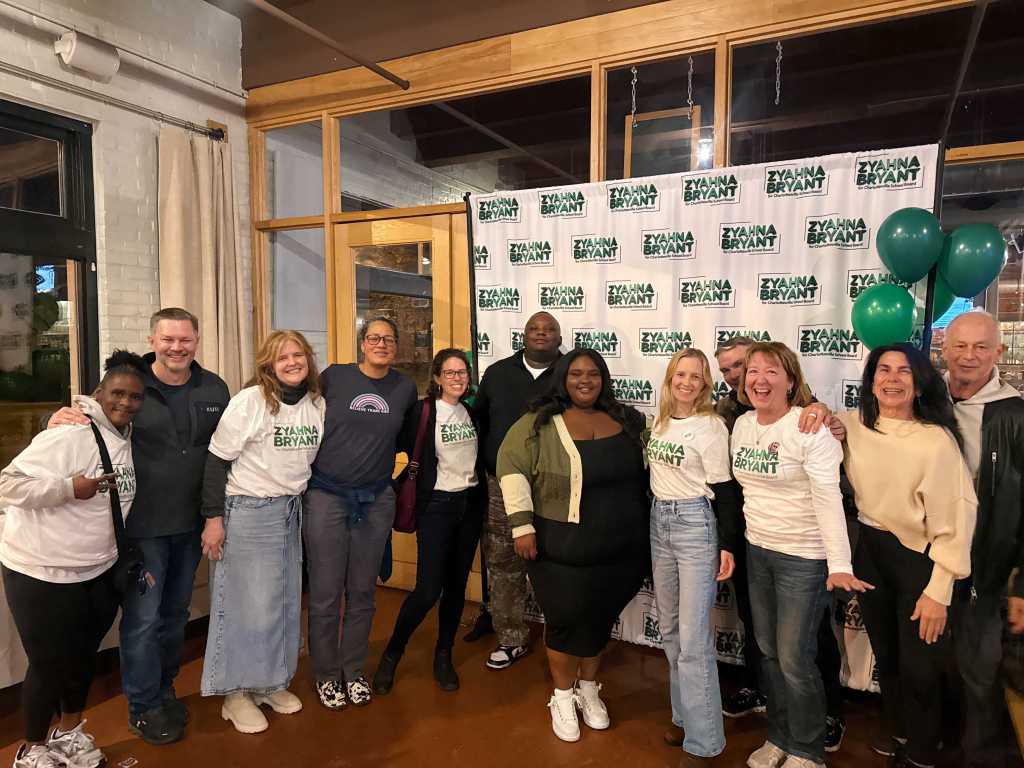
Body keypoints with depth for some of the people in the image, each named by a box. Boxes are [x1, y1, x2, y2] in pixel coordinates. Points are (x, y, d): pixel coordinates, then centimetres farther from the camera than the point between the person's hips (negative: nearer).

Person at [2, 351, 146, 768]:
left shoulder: (128, 439, 4)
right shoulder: (68, 435, -21)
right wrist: (69, 487, -31)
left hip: (100, 571, 7)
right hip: (42, 574, -7)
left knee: (84, 656, 20)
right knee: (50, 664, 7)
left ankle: (69, 732, 42)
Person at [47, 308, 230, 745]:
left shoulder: (213, 389, 3)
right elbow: (88, 420, -3)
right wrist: (60, 418, -27)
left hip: (190, 525, 4)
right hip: (143, 526, -4)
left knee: (175, 613, 19)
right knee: (142, 619, 5)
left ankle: (164, 689, 40)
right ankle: (143, 707, 26)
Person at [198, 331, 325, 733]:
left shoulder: (317, 404, 2)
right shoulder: (249, 401, -14)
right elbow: (217, 461, -12)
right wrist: (213, 517, -13)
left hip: (292, 511, 6)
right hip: (248, 512, -6)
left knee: (285, 600, 14)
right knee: (248, 604, 3)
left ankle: (271, 682, 32)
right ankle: (236, 693, 21)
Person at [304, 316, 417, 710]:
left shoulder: (405, 387, 3)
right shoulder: (333, 377, -5)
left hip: (377, 500, 3)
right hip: (327, 496, -2)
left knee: (362, 593, 13)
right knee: (325, 594, 5)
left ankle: (354, 671, 32)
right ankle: (326, 674, 25)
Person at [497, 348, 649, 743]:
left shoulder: (625, 420, 6)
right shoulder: (540, 423, -8)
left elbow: (644, 470, 15)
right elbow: (512, 466, -12)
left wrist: (645, 525, 11)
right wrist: (522, 524, -17)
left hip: (622, 548, 4)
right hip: (563, 548, -4)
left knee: (602, 619, 17)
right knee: (566, 620, 7)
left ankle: (589, 690, 40)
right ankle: (562, 697, 31)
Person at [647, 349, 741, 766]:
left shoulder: (711, 426, -12)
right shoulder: (660, 420, 7)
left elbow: (724, 490, -11)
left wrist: (728, 545, -12)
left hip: (696, 524, -7)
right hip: (659, 521, 7)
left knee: (693, 638, -4)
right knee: (669, 629, 15)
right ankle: (684, 714, 32)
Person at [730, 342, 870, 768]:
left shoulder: (810, 427, -17)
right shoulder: (742, 424, 3)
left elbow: (827, 497, -21)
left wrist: (840, 565, -25)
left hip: (804, 557, -6)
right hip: (757, 551, 7)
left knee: (794, 659, 2)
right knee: (769, 652, 17)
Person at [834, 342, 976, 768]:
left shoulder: (936, 439, -19)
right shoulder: (853, 425, -5)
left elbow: (954, 517, -17)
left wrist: (938, 590, -16)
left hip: (918, 558, -4)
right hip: (870, 551, 5)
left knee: (920, 669, 6)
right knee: (885, 657, 21)